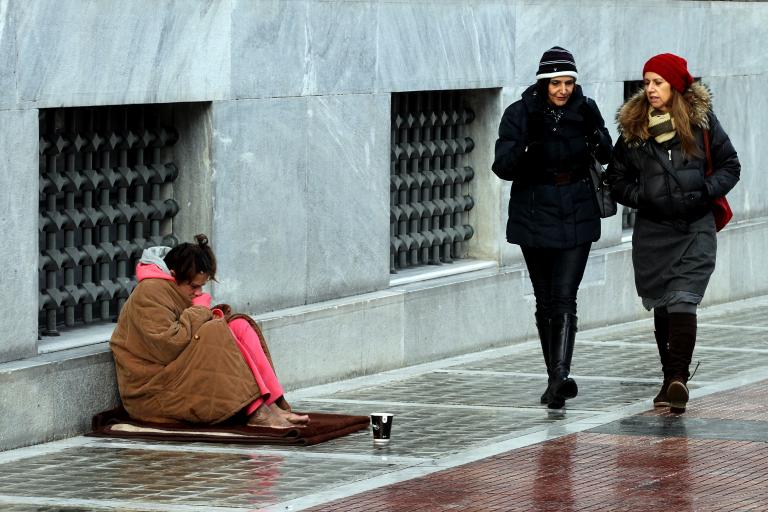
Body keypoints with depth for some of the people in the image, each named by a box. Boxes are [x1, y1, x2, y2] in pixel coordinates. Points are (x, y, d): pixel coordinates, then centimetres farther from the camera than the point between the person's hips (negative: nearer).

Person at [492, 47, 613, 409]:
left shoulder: (585, 109, -2)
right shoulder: (520, 113, -7)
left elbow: (605, 158, 6)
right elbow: (503, 167, -14)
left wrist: (595, 135, -16)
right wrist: (525, 145, -33)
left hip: (576, 217, -1)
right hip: (535, 217, 1)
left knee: (564, 297, -12)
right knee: (545, 301, 9)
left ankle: (558, 379, -20)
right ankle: (558, 379, 19)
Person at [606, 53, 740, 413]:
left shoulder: (701, 120, 0)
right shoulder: (633, 127, 5)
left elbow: (729, 166, 5)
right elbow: (617, 178, 10)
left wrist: (705, 191, -11)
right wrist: (641, 197, -7)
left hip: (696, 227, -3)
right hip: (653, 230, 3)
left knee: (683, 303, -16)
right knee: (662, 307, 7)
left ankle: (678, 377, -23)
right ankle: (671, 379, 17)